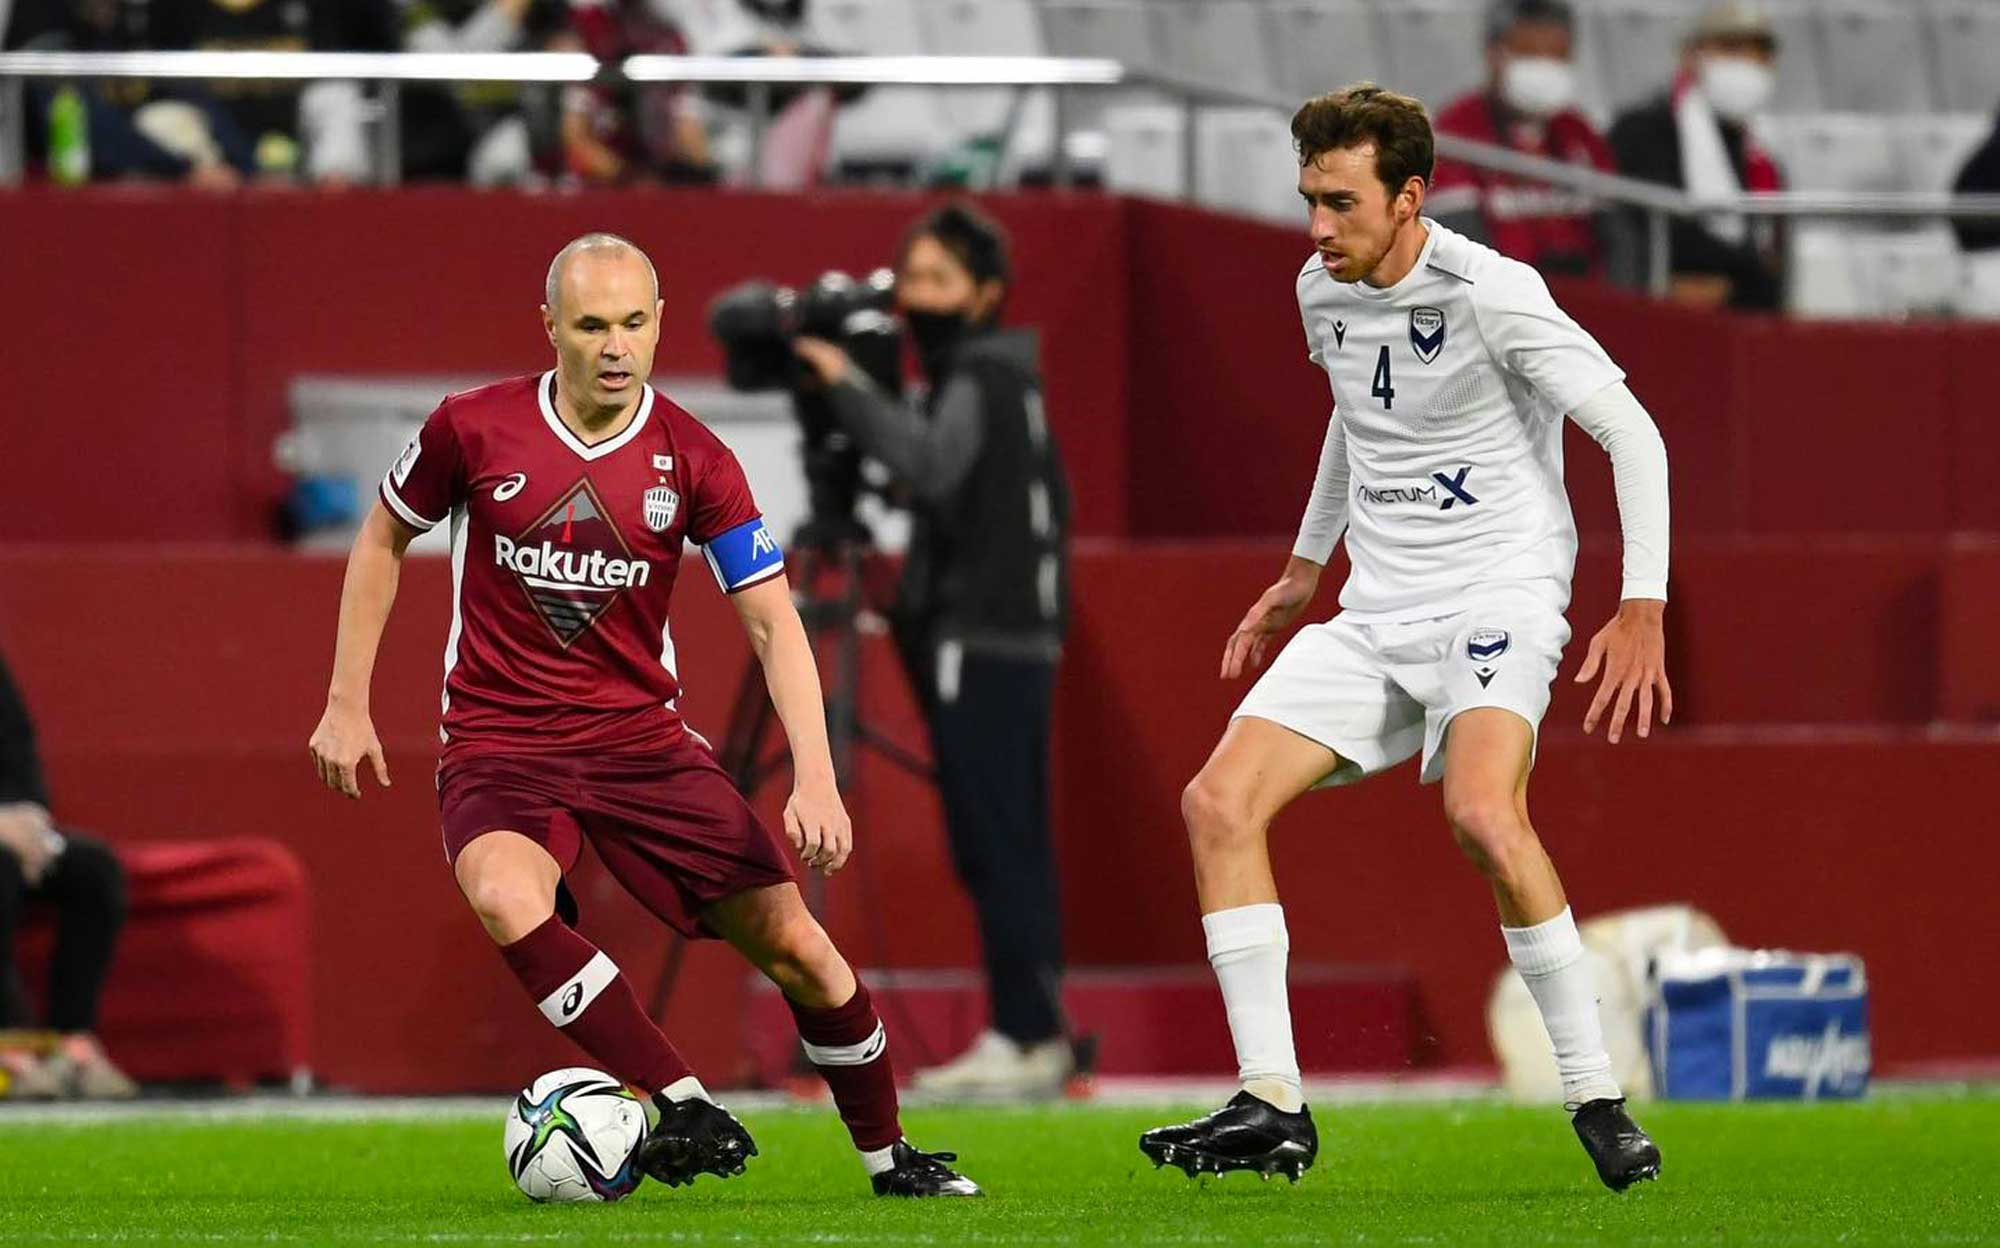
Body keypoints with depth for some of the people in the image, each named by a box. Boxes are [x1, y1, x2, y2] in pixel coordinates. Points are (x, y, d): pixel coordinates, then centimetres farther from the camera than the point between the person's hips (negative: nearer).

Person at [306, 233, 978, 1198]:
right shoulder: (474, 430, -7)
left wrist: (815, 780, -19)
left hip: (641, 739, 2)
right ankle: (688, 1111, -31)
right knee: (504, 895, -35)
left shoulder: (692, 462, -6)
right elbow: (383, 538, 10)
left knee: (795, 944, -5)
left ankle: (888, 1159, 18)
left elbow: (772, 620, -7)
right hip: (500, 745, -2)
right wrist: (347, 705, 7)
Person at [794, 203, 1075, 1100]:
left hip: (984, 645, -10)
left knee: (998, 850, -12)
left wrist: (846, 385, -23)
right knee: (1001, 853, 8)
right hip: (1009, 644, 10)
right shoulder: (996, 377, 19)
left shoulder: (978, 380, -9)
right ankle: (1026, 1035, 8)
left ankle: (1029, 1039, -15)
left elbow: (930, 464, -27)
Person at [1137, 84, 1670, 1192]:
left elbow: (1631, 432, -12)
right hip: (1376, 611, 7)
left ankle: (1597, 1100, -22)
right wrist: (1304, 569, 35)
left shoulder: (1490, 293, -14)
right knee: (1219, 802, -9)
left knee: (1482, 811, -33)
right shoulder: (1324, 292, 7)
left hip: (1497, 595, -7)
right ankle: (1273, 1107, -6)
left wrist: (1641, 613, -18)